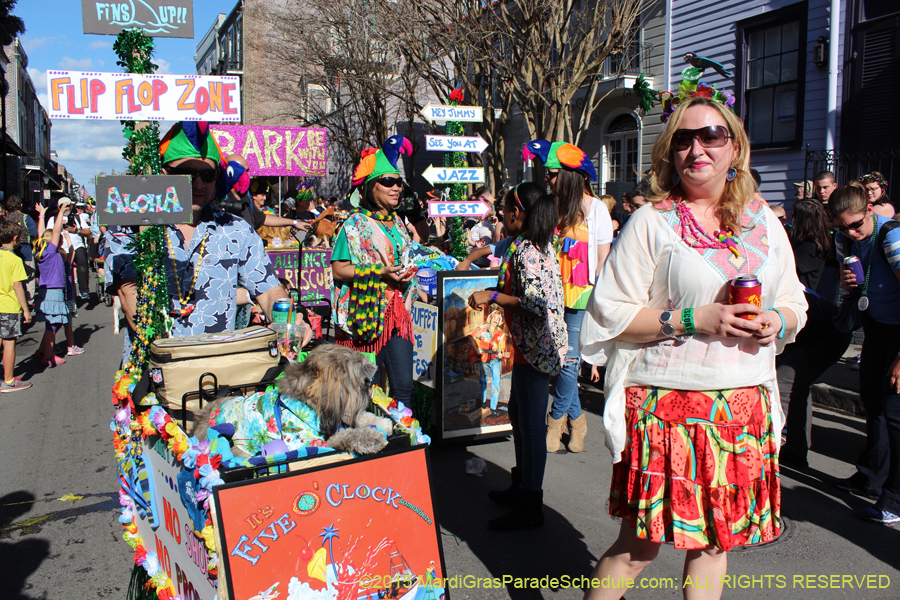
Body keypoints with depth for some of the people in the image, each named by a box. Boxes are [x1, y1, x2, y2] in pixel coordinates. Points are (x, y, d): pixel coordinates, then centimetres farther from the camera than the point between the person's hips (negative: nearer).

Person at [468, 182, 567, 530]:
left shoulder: (524, 251, -18)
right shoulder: (543, 246, 11)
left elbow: (536, 303, -27)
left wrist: (493, 296, -20)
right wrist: (498, 296, 19)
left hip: (535, 346, -11)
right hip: (535, 345, 11)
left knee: (531, 423, -3)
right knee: (517, 413, 20)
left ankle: (530, 507, 8)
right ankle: (522, 485, 34)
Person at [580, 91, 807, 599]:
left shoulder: (765, 223, 10)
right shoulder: (651, 222, -4)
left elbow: (795, 306, 18)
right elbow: (612, 314, -8)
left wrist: (777, 322, -5)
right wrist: (695, 318, -17)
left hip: (745, 405, 5)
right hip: (666, 404, -4)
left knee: (714, 539, 13)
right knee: (642, 543, 1)